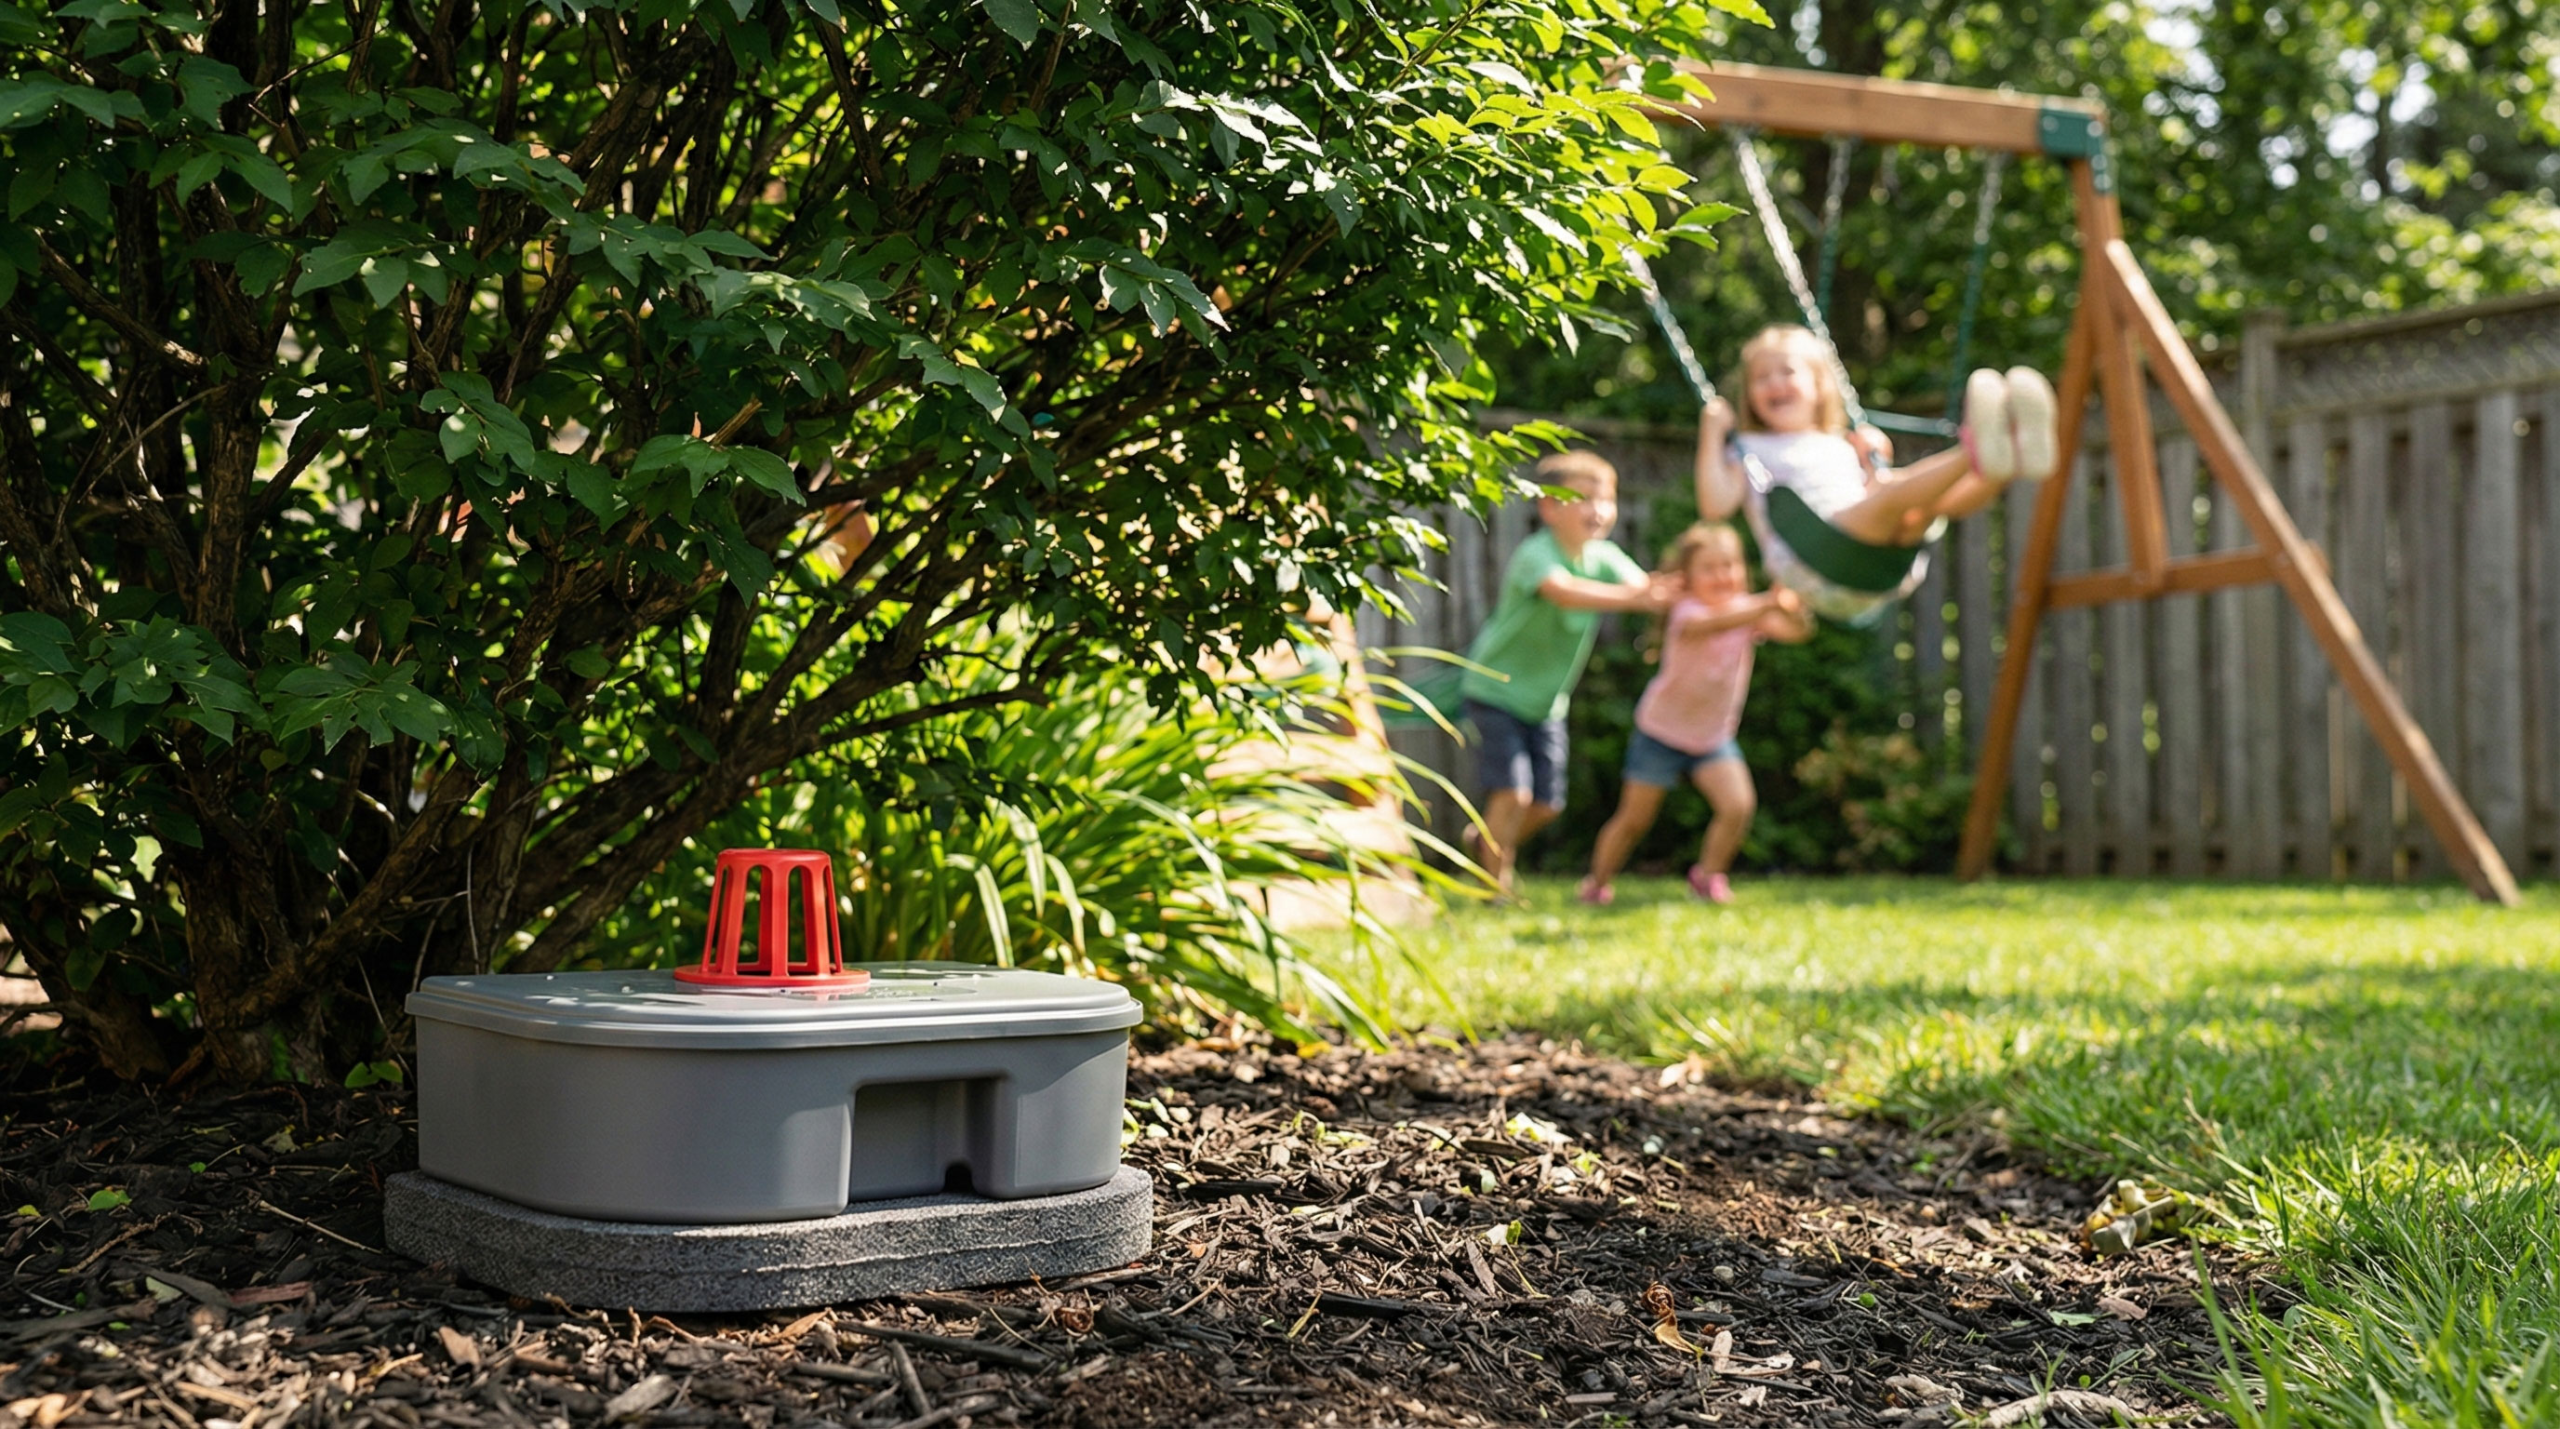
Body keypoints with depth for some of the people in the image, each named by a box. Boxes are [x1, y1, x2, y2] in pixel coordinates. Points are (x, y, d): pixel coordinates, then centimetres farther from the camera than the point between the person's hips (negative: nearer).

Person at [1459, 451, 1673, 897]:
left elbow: (1643, 585, -19)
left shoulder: (1603, 557, -2)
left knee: (1547, 802, 8)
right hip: (1496, 690, -7)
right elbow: (1564, 592, -45)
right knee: (1513, 792, -16)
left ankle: (1486, 841, 36)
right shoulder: (1535, 555, -25)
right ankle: (1497, 885, 1)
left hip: (1547, 704, 7)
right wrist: (1629, 597, -57)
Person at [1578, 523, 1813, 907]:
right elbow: (1713, 624, -47)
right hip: (1661, 733, -4)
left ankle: (1708, 875, 6)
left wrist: (1794, 608, -46)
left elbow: (1798, 631, -23)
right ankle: (1597, 883, 24)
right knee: (1633, 820, 3)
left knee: (1739, 806, -16)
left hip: (1714, 737, 4)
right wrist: (1766, 605, -61)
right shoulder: (1686, 613, -22)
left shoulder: (1749, 611, -7)